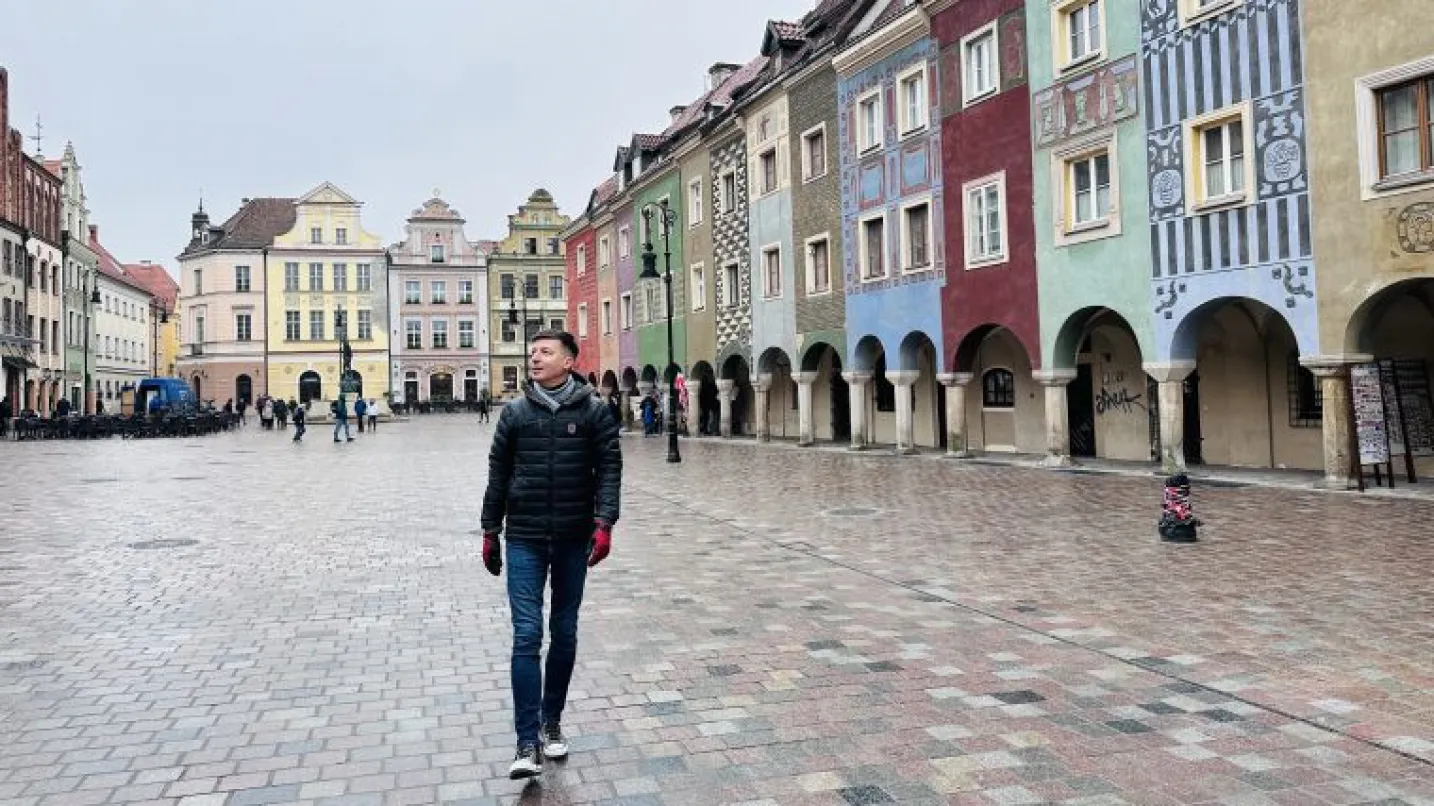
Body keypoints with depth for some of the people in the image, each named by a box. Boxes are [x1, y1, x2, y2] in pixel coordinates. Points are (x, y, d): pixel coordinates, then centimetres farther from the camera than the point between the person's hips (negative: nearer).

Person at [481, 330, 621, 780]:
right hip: (524, 539, 0)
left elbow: (609, 468, -4)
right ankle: (528, 744, -4)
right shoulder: (515, 413, 4)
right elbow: (498, 473, 8)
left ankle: (551, 724, 28)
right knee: (527, 635, -7)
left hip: (573, 540, 0)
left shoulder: (593, 412, -1)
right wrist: (490, 532, 8)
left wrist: (604, 523, -16)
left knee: (564, 634, 11)